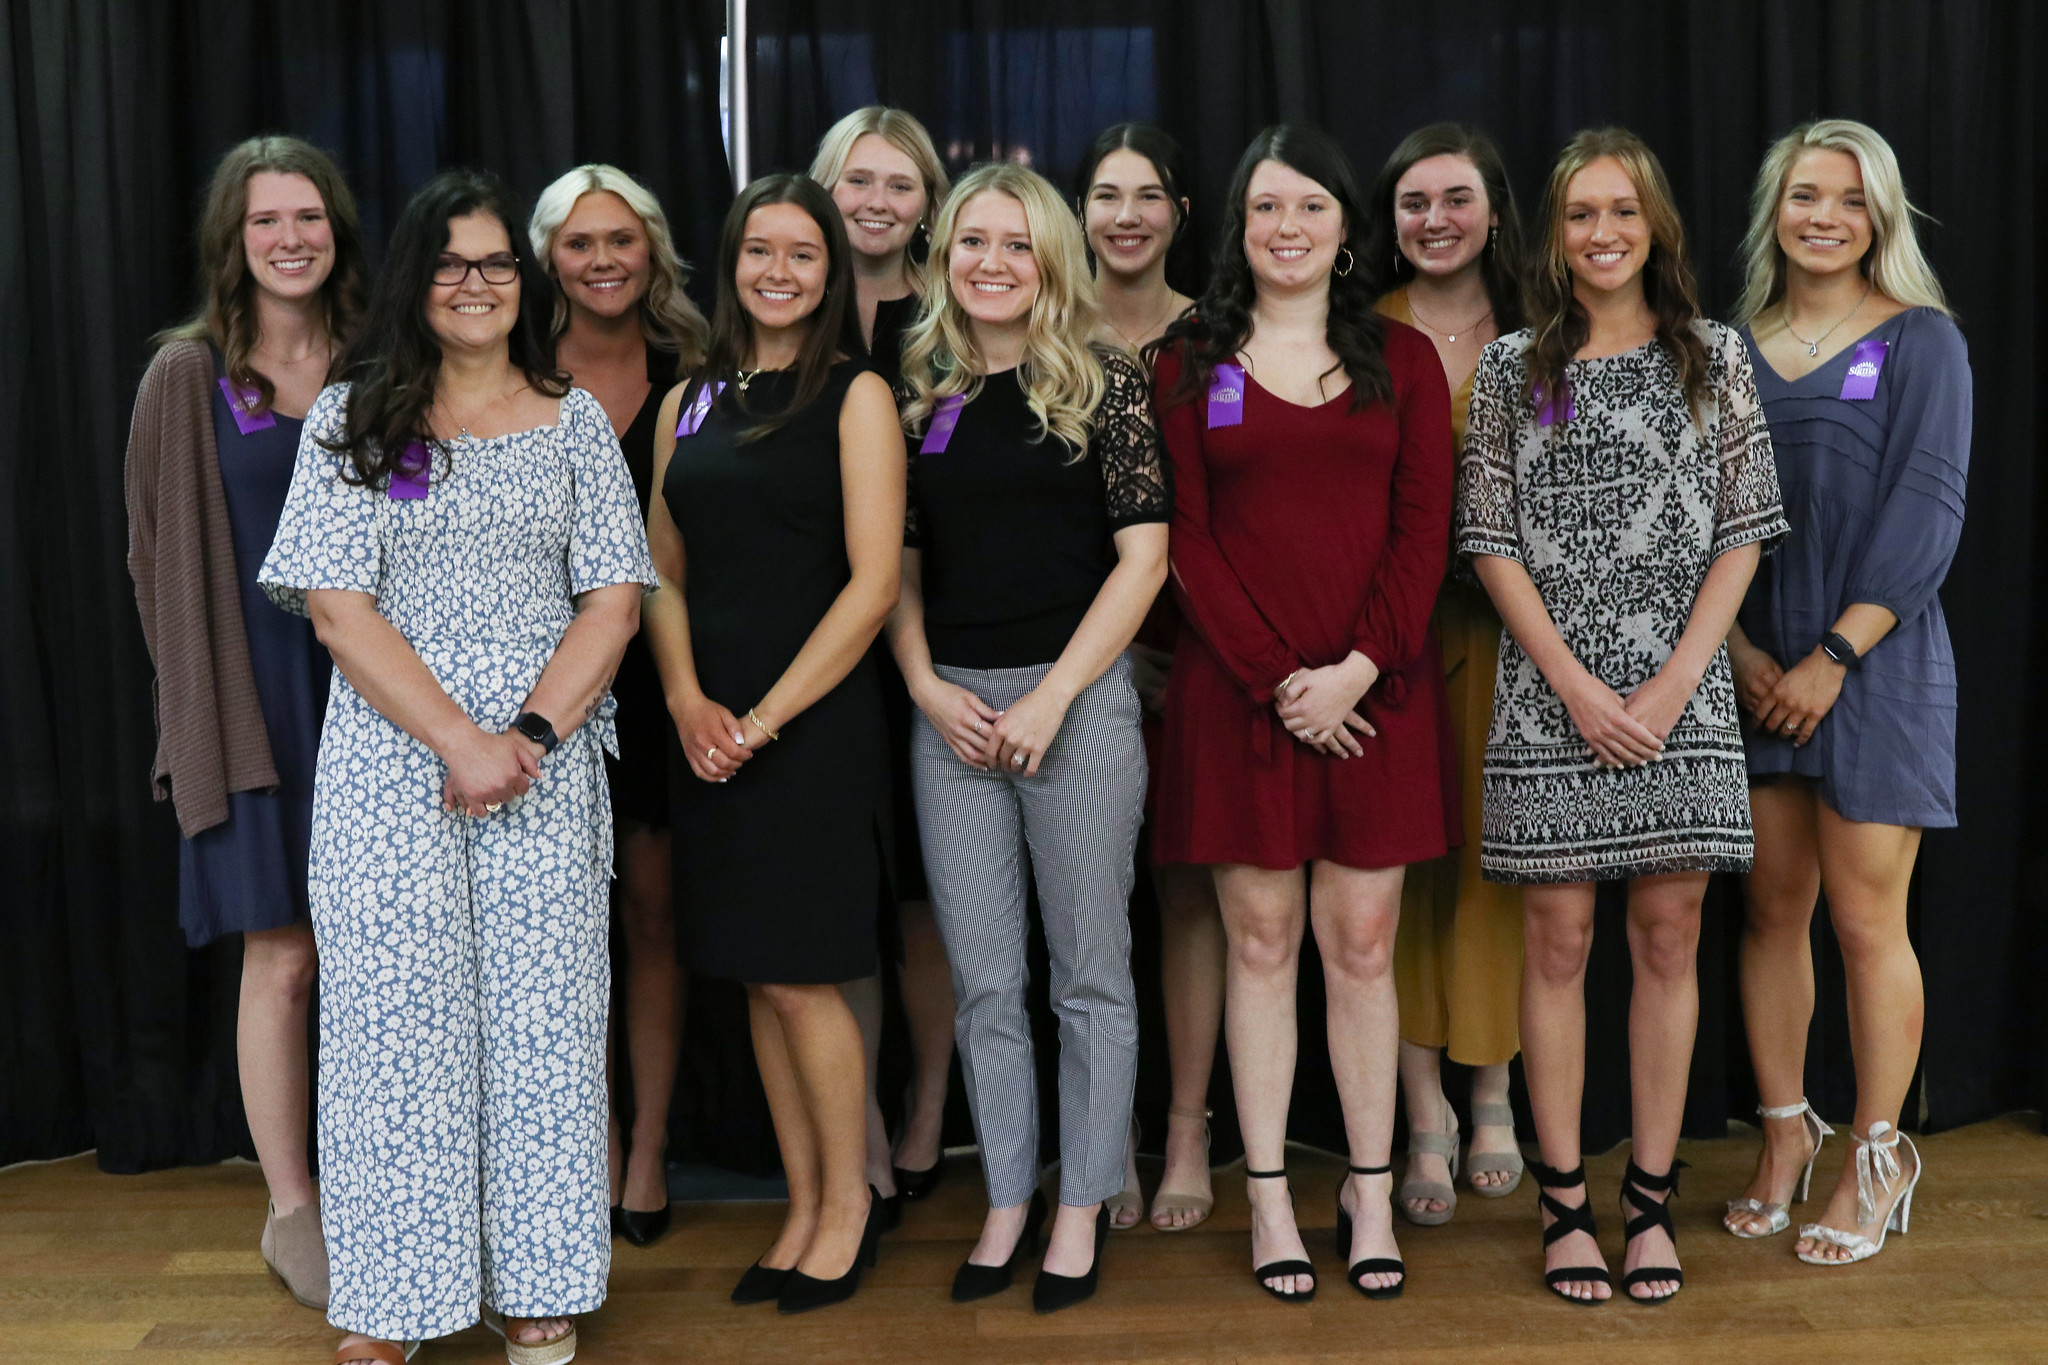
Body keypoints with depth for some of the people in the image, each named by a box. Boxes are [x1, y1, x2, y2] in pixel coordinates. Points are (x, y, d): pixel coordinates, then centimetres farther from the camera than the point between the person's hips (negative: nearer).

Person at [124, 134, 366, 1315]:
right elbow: (160, 555, 3)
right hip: (257, 705, -2)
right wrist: (207, 698, 1)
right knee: (285, 959, 1)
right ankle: (292, 1211, 16)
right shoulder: (191, 376, 0)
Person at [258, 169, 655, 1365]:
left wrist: (533, 733, -10)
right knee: (395, 1015, 1)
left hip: (549, 763, 1)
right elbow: (338, 604, -3)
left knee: (542, 1012, 3)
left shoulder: (575, 421, 10)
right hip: (389, 763, -1)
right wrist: (460, 741, -13)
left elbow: (614, 598, 4)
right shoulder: (352, 418, 5)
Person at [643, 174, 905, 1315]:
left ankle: (849, 1201, 18)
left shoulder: (855, 395, -3)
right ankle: (804, 1211, 22)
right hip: (711, 725, 5)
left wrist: (764, 718, -12)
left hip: (815, 717, -5)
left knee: (799, 975, -2)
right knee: (757, 978, 9)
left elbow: (873, 585, -10)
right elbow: (662, 571, 12)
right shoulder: (690, 403, 13)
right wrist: (687, 699, -5)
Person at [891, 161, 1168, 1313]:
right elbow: (898, 566, 13)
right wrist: (928, 687, -3)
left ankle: (1084, 1207, 18)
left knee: (1089, 971, 5)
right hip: (952, 710, 3)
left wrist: (1051, 698, -11)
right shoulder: (921, 397, 11)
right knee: (984, 981, 8)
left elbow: (1143, 555, -5)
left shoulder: (1104, 384, 0)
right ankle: (1009, 1201, 22)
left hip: (1078, 694, -3)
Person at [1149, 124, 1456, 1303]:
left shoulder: (1403, 358, 9)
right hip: (1236, 691, 0)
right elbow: (1185, 537, -1)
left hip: (1376, 691, 1)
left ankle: (1372, 1194, 16)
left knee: (1363, 948, 4)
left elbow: (1425, 528, 2)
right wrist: (1274, 676, -10)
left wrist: (1358, 667, -10)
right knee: (1261, 945, 4)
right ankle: (1270, 1199, 14)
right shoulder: (1190, 362, 6)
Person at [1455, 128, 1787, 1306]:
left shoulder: (1714, 358, 7)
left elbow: (1741, 537, 3)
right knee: (1560, 941, 2)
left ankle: (1653, 1196, 15)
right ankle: (1565, 1201, 12)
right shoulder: (1515, 367, 5)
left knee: (1670, 938, 4)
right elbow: (1494, 545, 1)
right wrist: (1579, 687, -9)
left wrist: (1674, 683, -8)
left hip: (1681, 695, 1)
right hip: (1550, 697, -1)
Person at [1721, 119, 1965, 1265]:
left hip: (1876, 665, -3)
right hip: (1754, 671, 4)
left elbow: (1927, 516, -8)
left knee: (1866, 918, 0)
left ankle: (1878, 1158, 14)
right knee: (1772, 908, 7)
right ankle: (1786, 1132, 21)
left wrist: (1832, 657, -15)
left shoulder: (1921, 341, 0)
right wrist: (1740, 648, -6)